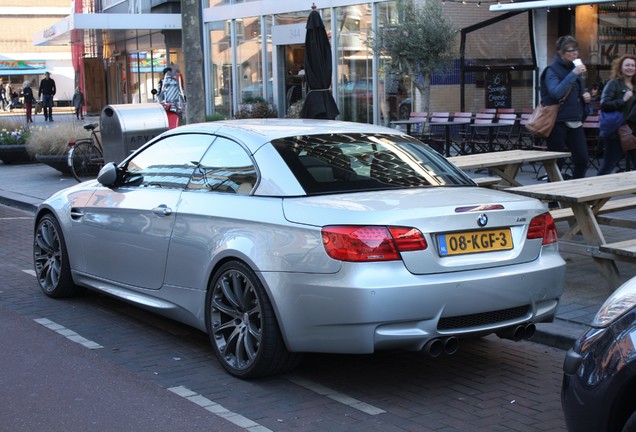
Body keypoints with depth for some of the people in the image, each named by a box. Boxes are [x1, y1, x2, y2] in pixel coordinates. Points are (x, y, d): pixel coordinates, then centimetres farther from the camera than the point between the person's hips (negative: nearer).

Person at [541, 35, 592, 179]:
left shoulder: (576, 68, 14)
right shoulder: (552, 70, -8)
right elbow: (556, 92, -26)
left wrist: (586, 95, 5)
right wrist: (573, 74, -27)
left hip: (575, 121, 7)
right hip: (558, 122, -7)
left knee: (582, 159, 2)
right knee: (556, 162, 0)